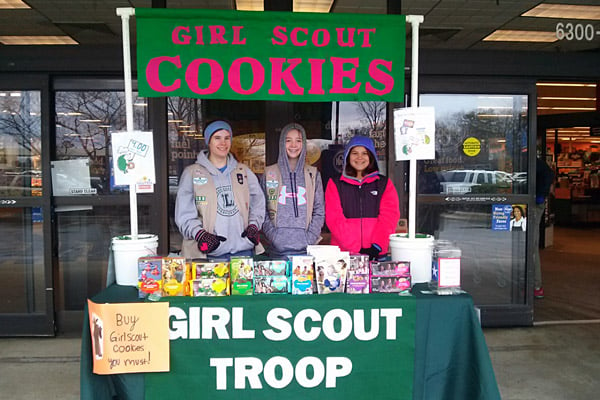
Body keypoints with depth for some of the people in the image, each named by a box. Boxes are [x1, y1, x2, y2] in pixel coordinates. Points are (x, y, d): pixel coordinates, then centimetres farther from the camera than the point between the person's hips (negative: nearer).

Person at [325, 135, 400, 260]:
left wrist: (377, 246, -14)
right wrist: (356, 248, -14)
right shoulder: (335, 184, 8)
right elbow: (334, 218, -3)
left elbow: (389, 216, 0)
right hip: (343, 253, 0)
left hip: (377, 254, 1)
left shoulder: (384, 183, 12)